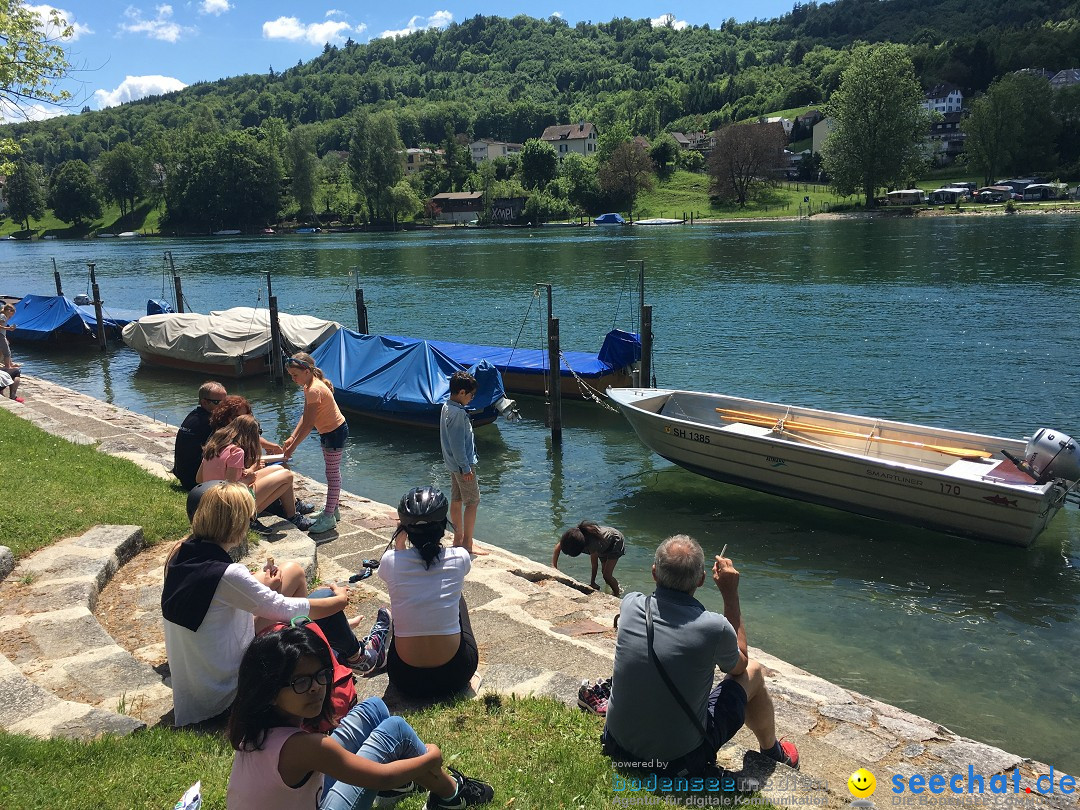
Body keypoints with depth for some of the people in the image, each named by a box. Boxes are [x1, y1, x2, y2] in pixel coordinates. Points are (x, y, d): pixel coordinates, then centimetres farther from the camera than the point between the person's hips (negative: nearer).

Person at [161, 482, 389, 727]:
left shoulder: (179, 556, -6)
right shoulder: (227, 575, -30)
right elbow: (285, 609, -19)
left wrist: (263, 586, 2)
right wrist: (340, 600, -3)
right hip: (225, 690, -8)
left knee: (293, 571, 11)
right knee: (324, 597, -1)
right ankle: (358, 657, 26)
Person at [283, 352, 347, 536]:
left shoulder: (314, 390, -27)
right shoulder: (310, 386, 4)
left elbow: (308, 424, -26)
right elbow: (305, 417, 6)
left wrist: (293, 446, -20)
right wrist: (292, 438, 0)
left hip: (335, 432, -10)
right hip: (329, 431, 10)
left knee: (332, 474, -2)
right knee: (332, 472, 19)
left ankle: (329, 517, 5)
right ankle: (332, 509, 32)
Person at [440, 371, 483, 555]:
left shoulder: (446, 407, 8)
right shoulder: (458, 413, -23)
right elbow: (457, 443, -24)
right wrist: (466, 467, -19)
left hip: (453, 464, 10)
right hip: (463, 464, -10)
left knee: (456, 500, 16)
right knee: (472, 502, -2)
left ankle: (458, 538, 26)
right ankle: (467, 544, 1)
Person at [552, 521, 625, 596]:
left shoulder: (592, 545, -46)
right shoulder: (573, 533, -30)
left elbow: (594, 565, -31)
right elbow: (558, 547, -14)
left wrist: (592, 583, -20)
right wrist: (554, 566, -18)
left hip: (616, 542, -7)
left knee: (607, 575, -10)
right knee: (604, 571, 16)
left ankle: (617, 596, 12)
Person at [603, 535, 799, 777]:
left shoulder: (630, 605, -13)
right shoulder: (714, 628, -24)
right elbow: (739, 664, 1)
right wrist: (731, 594, 0)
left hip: (619, 746, 4)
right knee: (753, 672, 14)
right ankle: (772, 751, 38)